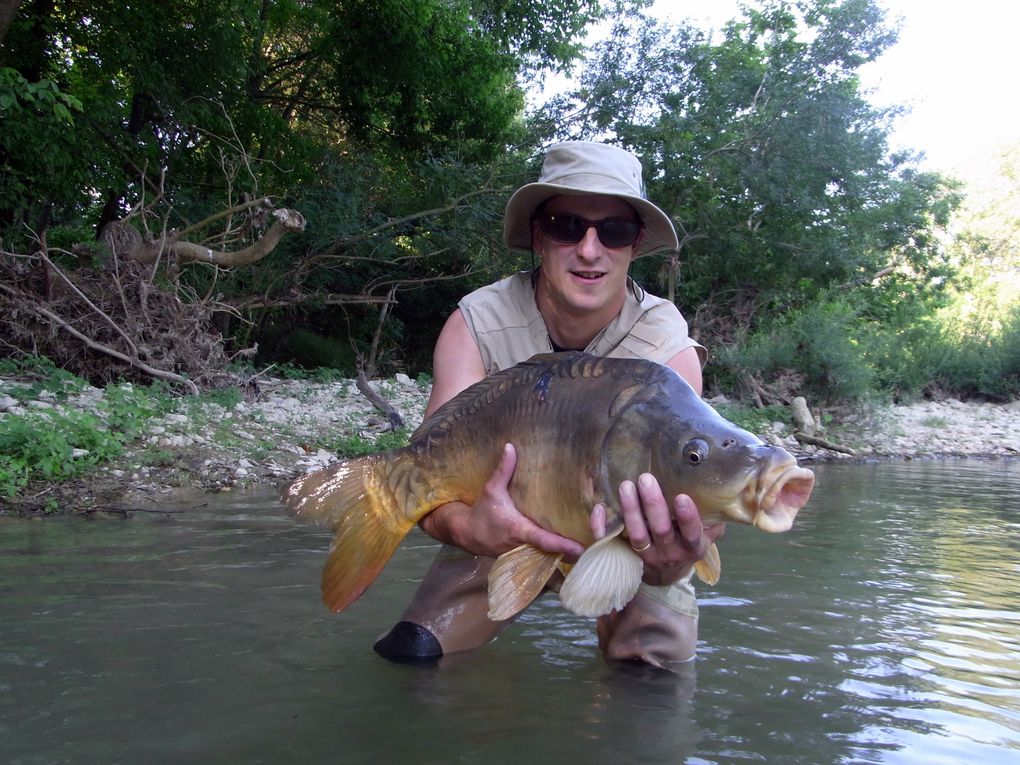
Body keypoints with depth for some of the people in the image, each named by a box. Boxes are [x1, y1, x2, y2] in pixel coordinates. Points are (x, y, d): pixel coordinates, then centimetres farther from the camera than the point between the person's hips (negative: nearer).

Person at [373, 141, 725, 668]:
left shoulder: (669, 348, -23)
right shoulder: (476, 326, -21)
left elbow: (676, 499, -33)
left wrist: (671, 559, -58)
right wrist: (467, 526, -55)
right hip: (507, 536, 1)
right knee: (412, 656, -9)